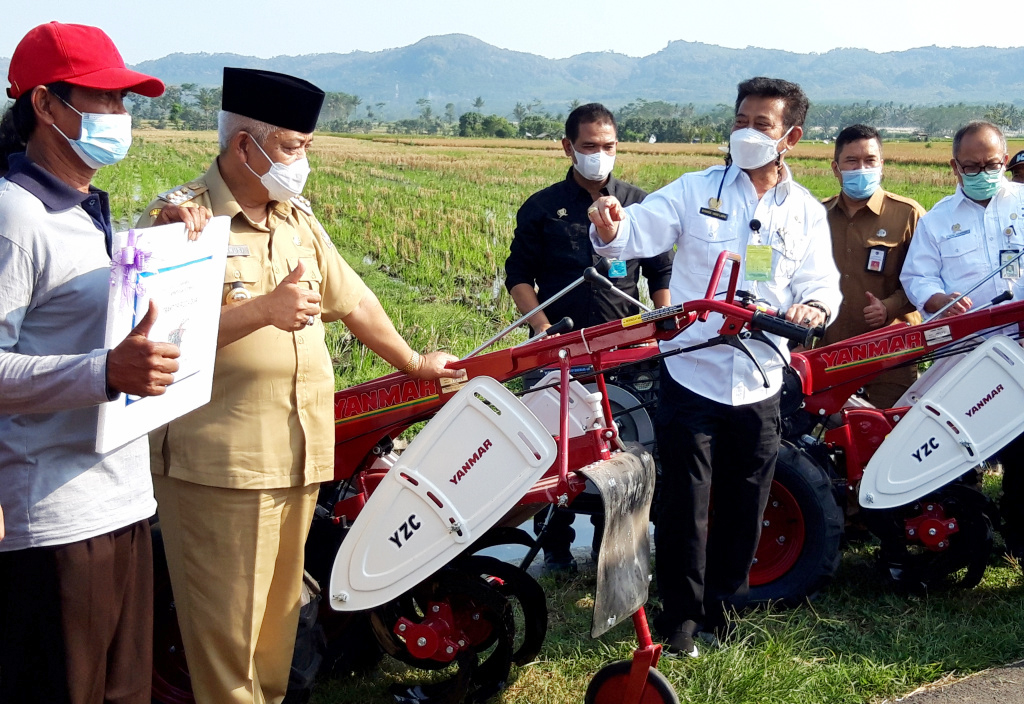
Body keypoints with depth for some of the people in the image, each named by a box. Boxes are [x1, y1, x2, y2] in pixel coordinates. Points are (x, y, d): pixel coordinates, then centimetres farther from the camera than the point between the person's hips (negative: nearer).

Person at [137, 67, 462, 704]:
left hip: (300, 458, 7)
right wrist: (263, 310, -25)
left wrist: (414, 363, 35)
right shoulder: (178, 216, -7)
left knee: (279, 610, 13)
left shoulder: (299, 221, 17)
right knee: (229, 627, -2)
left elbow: (353, 299, 28)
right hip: (219, 463, -7)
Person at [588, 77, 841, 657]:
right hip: (691, 374, -2)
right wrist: (612, 229, -32)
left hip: (759, 384, 2)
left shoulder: (806, 213, 8)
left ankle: (725, 601, 30)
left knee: (744, 502, 12)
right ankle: (681, 611, 14)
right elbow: (642, 231, -9)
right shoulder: (698, 190, 1)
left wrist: (815, 306, -20)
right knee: (685, 501, 1)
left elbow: (822, 282, 4)